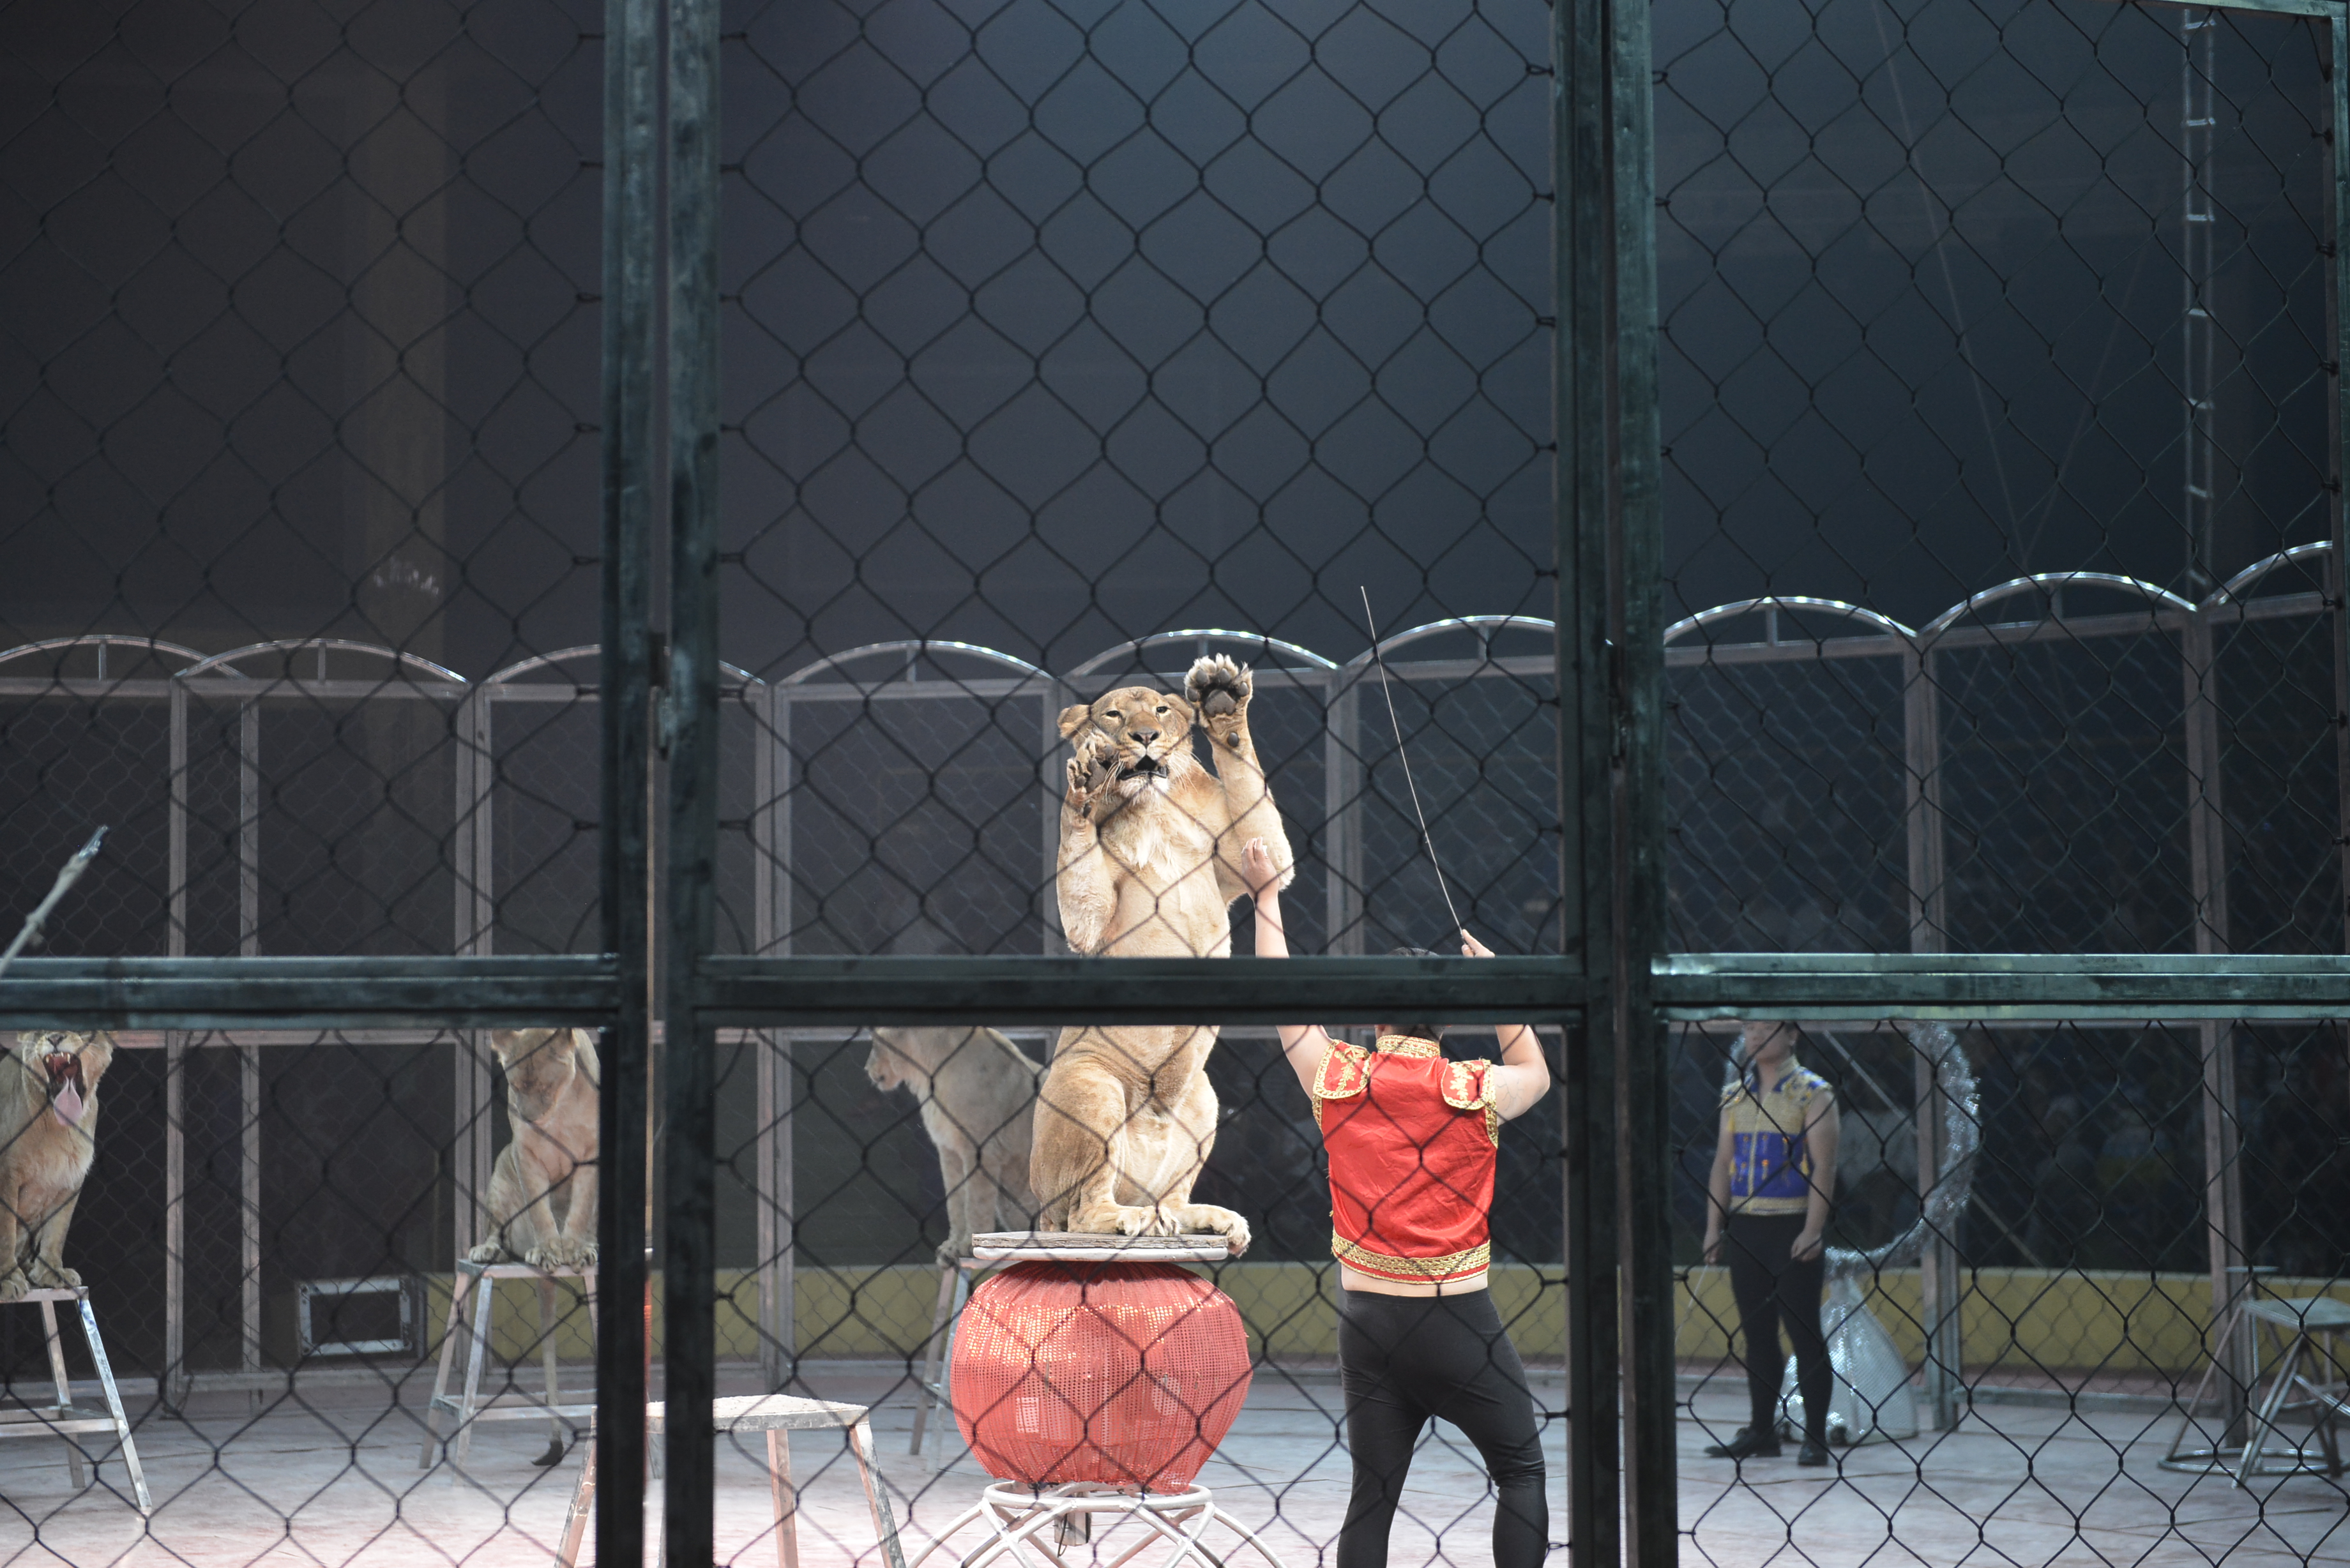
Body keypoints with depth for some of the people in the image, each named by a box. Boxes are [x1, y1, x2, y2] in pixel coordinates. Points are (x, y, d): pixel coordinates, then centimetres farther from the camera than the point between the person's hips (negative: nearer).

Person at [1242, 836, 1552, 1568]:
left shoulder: (1338, 1080, -2)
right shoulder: (1474, 1091, -6)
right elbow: (1536, 1074, 17)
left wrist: (1267, 894, 23)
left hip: (1367, 1316, 3)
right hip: (1460, 1319, -3)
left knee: (1373, 1493, 7)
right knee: (1520, 1468, 11)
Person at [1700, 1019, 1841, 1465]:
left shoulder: (1813, 1092, -4)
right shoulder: (1735, 1095, 13)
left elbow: (1823, 1165, -10)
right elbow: (1723, 1164, 15)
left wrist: (1813, 1231, -18)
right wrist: (1714, 1226, 7)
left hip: (1793, 1227, -6)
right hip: (1745, 1227, 6)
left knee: (1804, 1332, -4)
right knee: (1757, 1332, 9)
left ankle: (1816, 1438, 1)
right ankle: (1761, 1432, 15)